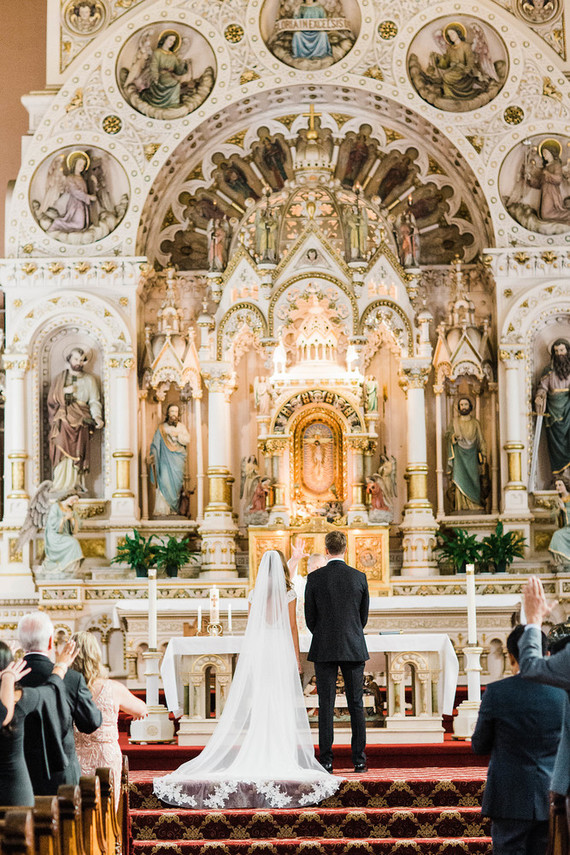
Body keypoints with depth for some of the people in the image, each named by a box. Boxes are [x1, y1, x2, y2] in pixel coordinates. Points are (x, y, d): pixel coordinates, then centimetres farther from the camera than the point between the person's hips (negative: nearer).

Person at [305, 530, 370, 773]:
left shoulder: (314, 578, -4)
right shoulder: (359, 578, 0)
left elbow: (309, 617, 2)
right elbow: (364, 616, 8)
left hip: (324, 650, -1)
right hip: (354, 648, 1)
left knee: (326, 705, 1)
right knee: (356, 705, 5)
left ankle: (326, 760, -1)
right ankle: (359, 760, 5)